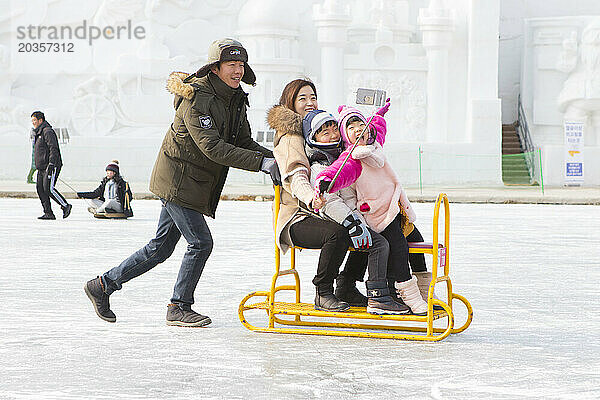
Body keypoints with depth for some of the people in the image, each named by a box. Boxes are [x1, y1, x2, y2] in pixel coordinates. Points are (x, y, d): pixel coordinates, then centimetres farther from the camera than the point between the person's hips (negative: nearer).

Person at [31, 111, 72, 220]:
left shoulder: (48, 132, -11)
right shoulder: (39, 133, 21)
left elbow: (53, 149, -19)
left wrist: (51, 164, -26)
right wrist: (38, 166, 25)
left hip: (52, 166, -10)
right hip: (42, 168, 10)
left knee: (48, 189, -15)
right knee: (40, 188, 1)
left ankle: (65, 206, -2)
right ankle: (48, 213, 1)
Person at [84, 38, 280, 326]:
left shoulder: (235, 100, 8)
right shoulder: (196, 99, -21)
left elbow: (244, 142, 10)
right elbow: (213, 147, -29)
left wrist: (275, 157, -9)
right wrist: (262, 162, -33)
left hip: (196, 184, 9)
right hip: (177, 181, -9)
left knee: (160, 248, 12)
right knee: (201, 242, -10)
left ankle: (103, 285, 22)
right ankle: (179, 307, 5)